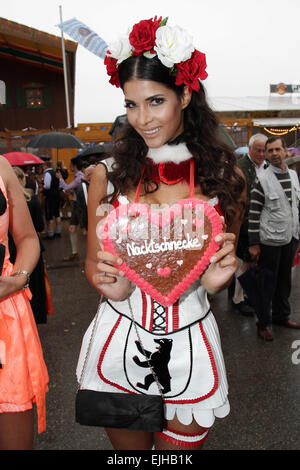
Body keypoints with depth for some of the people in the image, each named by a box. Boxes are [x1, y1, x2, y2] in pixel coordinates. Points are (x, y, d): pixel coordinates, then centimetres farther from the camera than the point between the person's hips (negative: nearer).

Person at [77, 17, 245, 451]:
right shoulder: (109, 174, -6)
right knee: (129, 448, 24)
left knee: (181, 447, 21)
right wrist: (111, 285, -20)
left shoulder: (224, 177, -4)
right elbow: (93, 262, 2)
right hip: (118, 344, 1)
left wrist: (218, 277, -16)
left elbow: (223, 266, 7)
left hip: (190, 347, 0)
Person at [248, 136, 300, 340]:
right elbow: (253, 214, -12)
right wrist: (253, 244, -14)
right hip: (270, 241, -6)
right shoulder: (262, 180, -11)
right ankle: (264, 323, 19)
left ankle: (281, 315, 35)